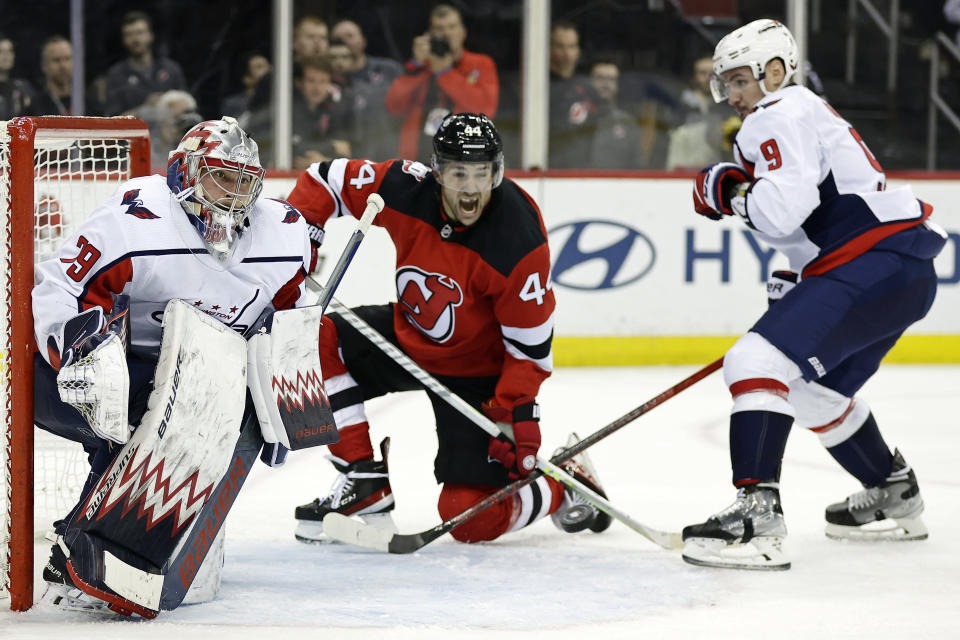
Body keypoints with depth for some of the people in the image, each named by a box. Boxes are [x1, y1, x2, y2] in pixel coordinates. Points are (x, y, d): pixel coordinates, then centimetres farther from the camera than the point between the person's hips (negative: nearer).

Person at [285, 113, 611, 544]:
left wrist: (518, 415, -25)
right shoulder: (406, 189, -21)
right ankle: (365, 481, -4)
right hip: (407, 335, 5)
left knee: (473, 519, -13)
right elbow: (326, 180, -5)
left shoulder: (519, 240, -29)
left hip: (475, 371, -5)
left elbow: (529, 342, -20)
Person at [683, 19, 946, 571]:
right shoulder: (808, 113, 27)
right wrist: (799, 287, 21)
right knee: (814, 391, 28)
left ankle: (757, 520, -32)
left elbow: (783, 207, -21)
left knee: (758, 363, -20)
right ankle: (896, 498, 42)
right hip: (907, 274, 11)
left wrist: (728, 191, -4)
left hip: (878, 267, -11)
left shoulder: (781, 116, -6)